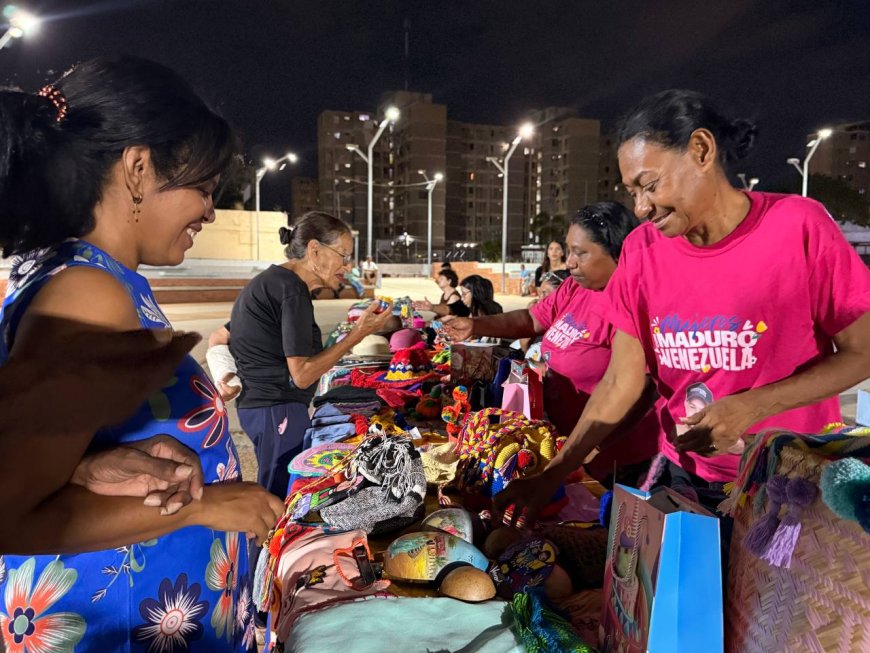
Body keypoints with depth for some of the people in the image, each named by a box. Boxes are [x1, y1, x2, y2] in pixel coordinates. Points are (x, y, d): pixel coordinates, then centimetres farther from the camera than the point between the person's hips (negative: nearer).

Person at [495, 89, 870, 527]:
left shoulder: (799, 227, -16)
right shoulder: (641, 250, -7)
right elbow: (619, 384, -7)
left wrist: (751, 407, -23)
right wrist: (550, 477, -14)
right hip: (682, 476, 3)